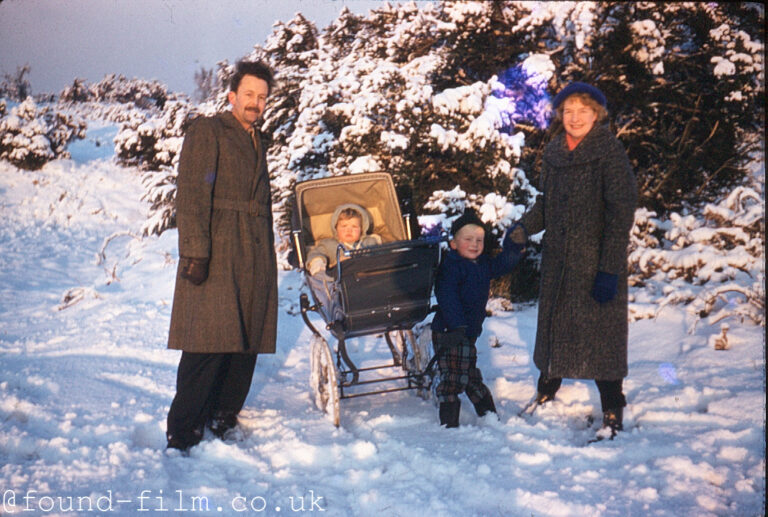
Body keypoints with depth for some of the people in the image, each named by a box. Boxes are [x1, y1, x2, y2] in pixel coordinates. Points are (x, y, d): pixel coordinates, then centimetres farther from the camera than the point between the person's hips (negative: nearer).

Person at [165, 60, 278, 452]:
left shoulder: (256, 141, 23)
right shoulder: (207, 131, -1)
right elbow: (191, 195, -10)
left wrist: (266, 252, 17)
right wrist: (195, 252, -18)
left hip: (255, 258, 8)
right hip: (216, 256, -7)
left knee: (247, 343, 7)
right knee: (208, 343, -10)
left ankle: (222, 420, 19)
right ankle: (183, 431, -2)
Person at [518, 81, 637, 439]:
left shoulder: (610, 152, -11)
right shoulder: (553, 152, 6)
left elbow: (621, 214, -14)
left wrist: (609, 269, -18)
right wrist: (523, 228, -5)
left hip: (596, 262, -5)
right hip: (557, 260, 5)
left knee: (600, 332, -1)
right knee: (552, 323, 14)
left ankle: (613, 412, 13)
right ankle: (546, 389, 35)